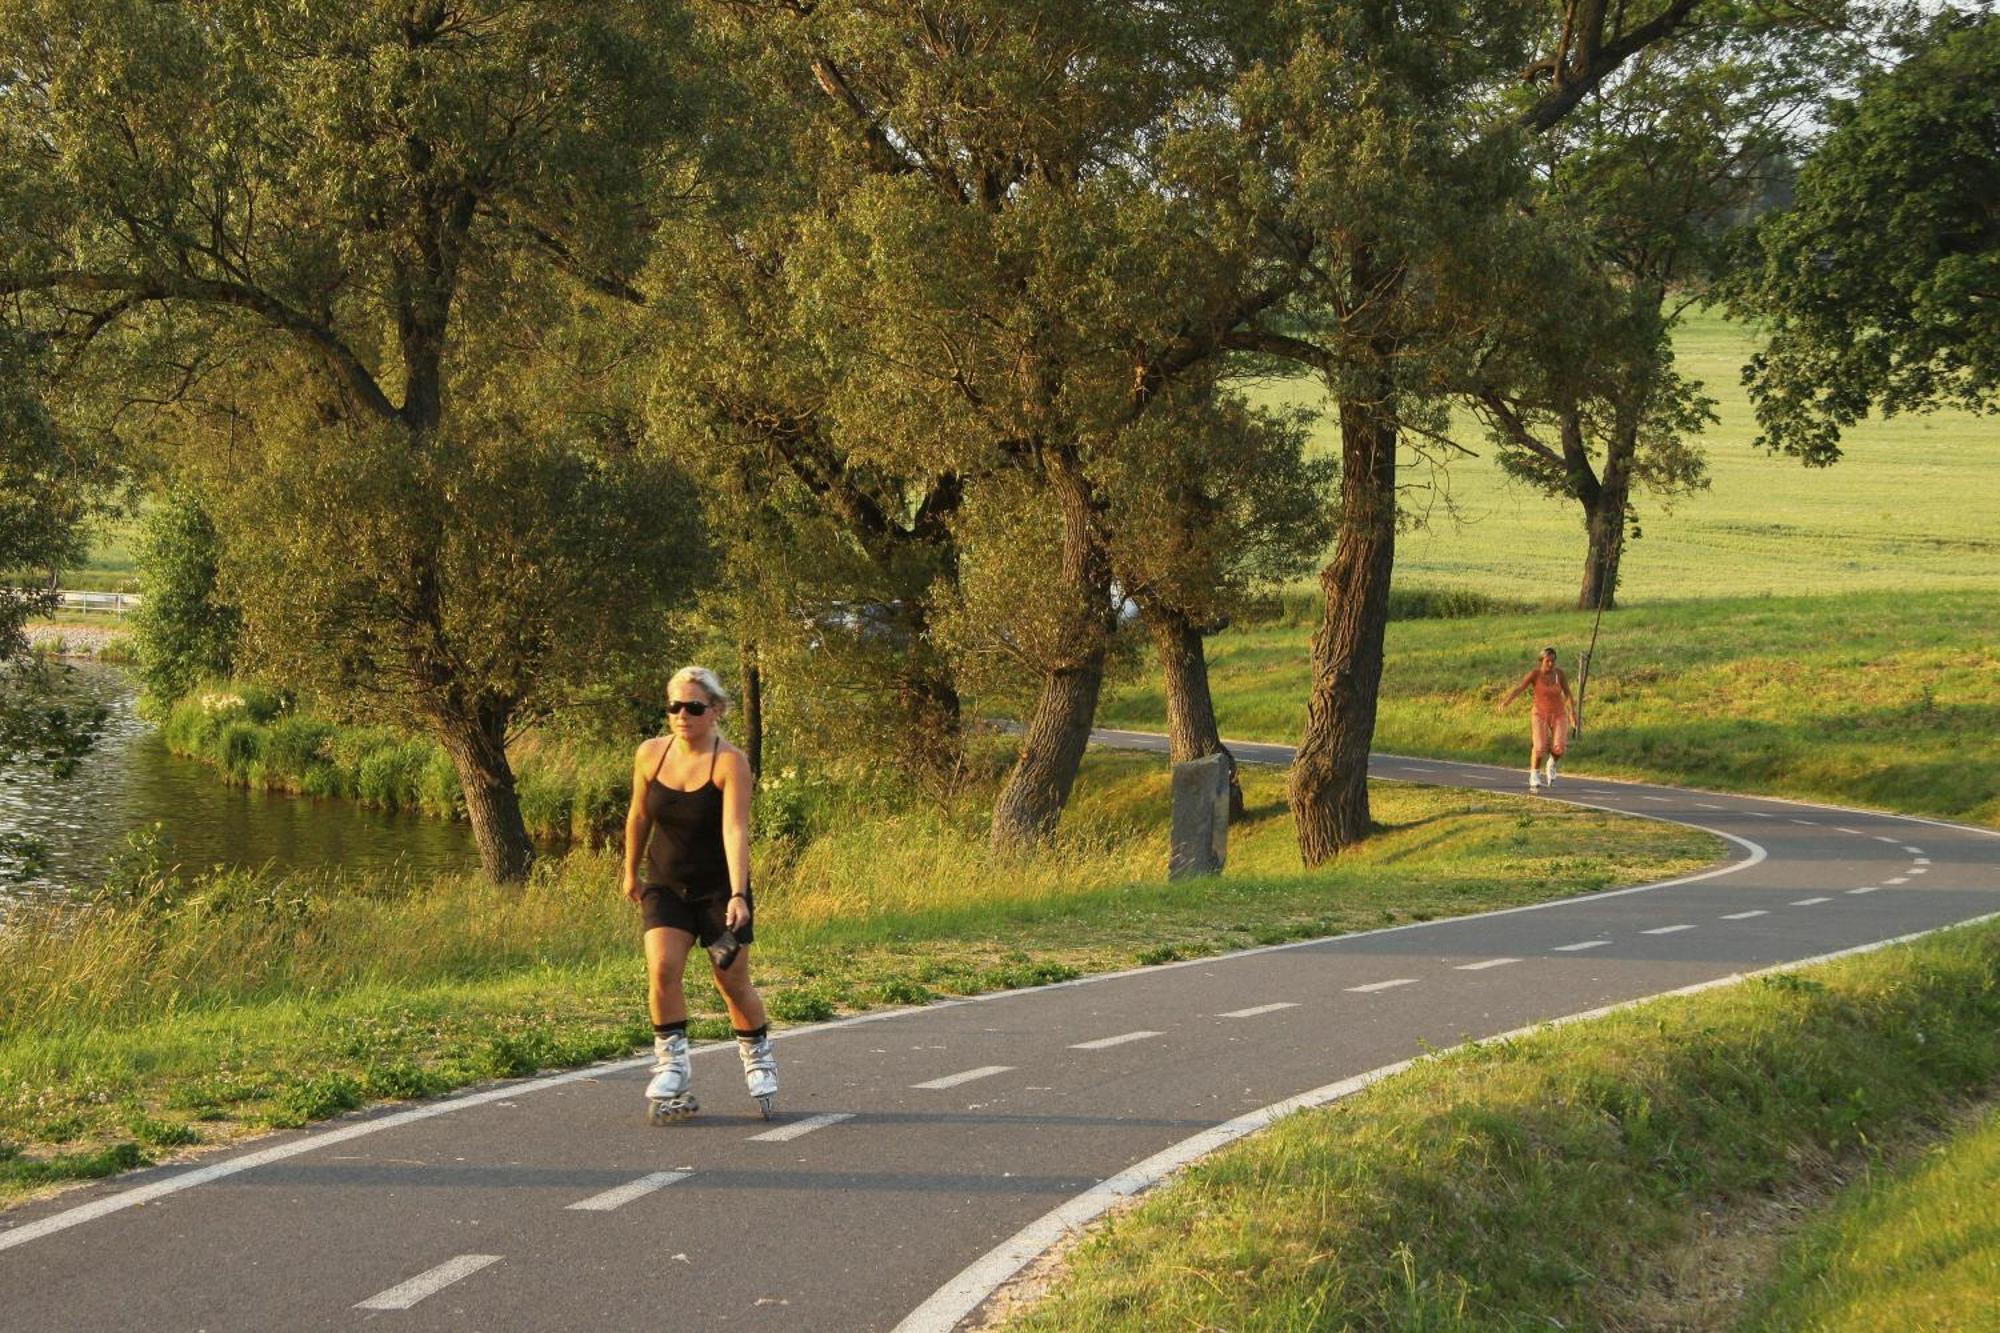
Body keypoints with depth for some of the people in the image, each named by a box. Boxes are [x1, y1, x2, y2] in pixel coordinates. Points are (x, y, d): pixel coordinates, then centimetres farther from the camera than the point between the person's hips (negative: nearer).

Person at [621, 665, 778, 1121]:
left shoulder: (730, 762, -18)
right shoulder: (650, 754, -5)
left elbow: (735, 830, -29)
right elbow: (639, 816, 10)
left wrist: (738, 895, -38)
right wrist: (632, 871, 19)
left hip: (718, 887, -3)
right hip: (666, 885, 3)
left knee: (733, 981, 5)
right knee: (662, 969, -16)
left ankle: (758, 1057, 29)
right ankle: (671, 1063, -4)